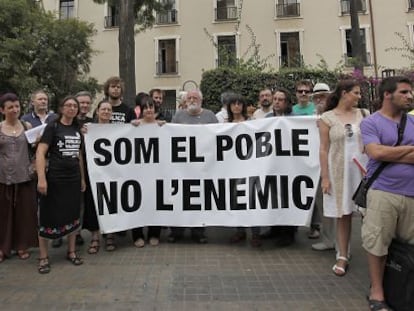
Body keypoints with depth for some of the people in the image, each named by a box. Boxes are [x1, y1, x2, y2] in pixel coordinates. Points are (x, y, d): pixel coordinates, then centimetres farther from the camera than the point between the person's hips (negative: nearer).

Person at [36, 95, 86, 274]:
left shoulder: (77, 129, 11)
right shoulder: (53, 127, -5)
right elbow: (40, 153, -13)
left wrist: (82, 178, 17)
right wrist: (41, 178, -21)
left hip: (73, 179, 5)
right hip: (55, 179, -5)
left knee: (72, 216, 11)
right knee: (49, 217, 2)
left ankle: (71, 252, 26)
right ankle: (43, 257, 17)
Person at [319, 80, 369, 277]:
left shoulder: (363, 114, 6)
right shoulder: (327, 118, -3)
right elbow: (324, 149, -4)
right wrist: (325, 177, -9)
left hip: (363, 168, 3)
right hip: (339, 170, -2)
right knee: (343, 214, 5)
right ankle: (343, 256, 17)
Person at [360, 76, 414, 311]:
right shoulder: (371, 123, -1)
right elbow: (377, 152, -16)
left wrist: (390, 154, -10)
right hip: (383, 192, -5)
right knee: (378, 244, 3)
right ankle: (377, 292, 19)